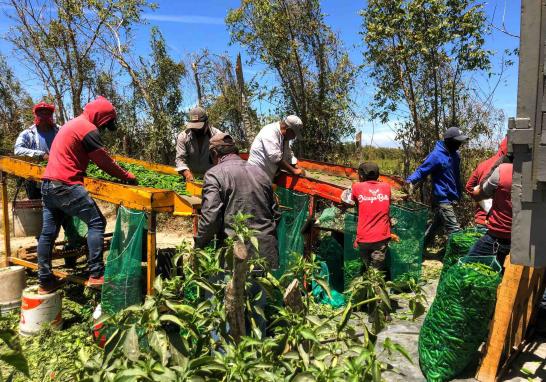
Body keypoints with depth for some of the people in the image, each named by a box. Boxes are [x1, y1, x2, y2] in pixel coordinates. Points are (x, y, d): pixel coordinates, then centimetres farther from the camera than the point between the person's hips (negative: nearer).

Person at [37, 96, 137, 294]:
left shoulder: (72, 124, 20)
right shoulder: (88, 129, -10)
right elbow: (105, 162, -10)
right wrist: (128, 177, 4)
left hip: (48, 184, 10)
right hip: (66, 186, -10)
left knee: (48, 232, 10)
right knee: (96, 223, -5)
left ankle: (45, 282, 18)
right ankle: (96, 275, -8)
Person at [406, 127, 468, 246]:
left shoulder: (455, 154, 9)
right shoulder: (436, 155, -15)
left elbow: (456, 176, 17)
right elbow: (422, 171, -15)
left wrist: (458, 195, 14)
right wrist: (410, 180, -32)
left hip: (451, 199, 9)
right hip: (442, 199, -8)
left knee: (436, 225, 19)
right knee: (454, 231, -11)